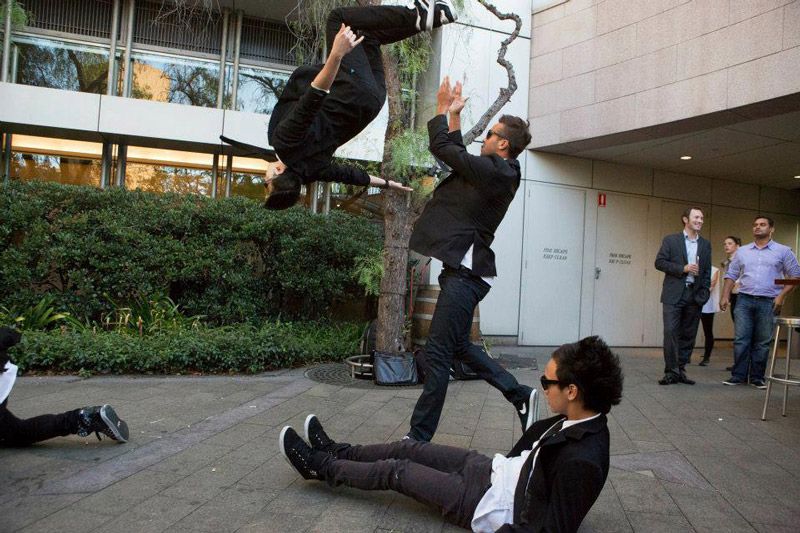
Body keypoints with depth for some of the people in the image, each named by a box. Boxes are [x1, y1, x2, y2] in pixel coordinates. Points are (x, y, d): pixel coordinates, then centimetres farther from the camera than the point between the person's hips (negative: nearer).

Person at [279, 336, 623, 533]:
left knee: (397, 471, 3)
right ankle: (335, 453, 35)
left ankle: (320, 467, 26)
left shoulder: (581, 461, -33)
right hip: (496, 471, 8)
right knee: (410, 449, 13)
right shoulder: (580, 421, -8)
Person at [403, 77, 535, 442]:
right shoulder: (499, 174, 16)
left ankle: (419, 437, 2)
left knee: (437, 353, -6)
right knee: (458, 346, 19)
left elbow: (443, 148, -9)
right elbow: (458, 156, 30)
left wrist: (442, 109, 7)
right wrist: (454, 115, 27)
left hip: (466, 274, -11)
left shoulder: (494, 172, -14)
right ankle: (521, 396, 24)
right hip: (465, 269, 11)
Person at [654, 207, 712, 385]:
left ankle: (681, 370, 14)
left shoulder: (705, 244, 14)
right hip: (674, 295, -4)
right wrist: (683, 268, -13)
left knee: (688, 335, 5)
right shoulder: (670, 240, 4)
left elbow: (707, 272, 13)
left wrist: (704, 295, 1)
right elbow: (659, 262, -4)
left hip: (694, 295, 4)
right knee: (671, 333, -8)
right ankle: (671, 372, -1)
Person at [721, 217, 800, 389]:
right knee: (740, 340, -1)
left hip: (769, 303, -2)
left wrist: (782, 296, -8)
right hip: (744, 301, 2)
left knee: (762, 343, 4)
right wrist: (725, 296, 3)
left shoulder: (783, 251, 5)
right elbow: (731, 275, 14)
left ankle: (757, 378, 13)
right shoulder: (742, 251, 13)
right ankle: (739, 375, 7)